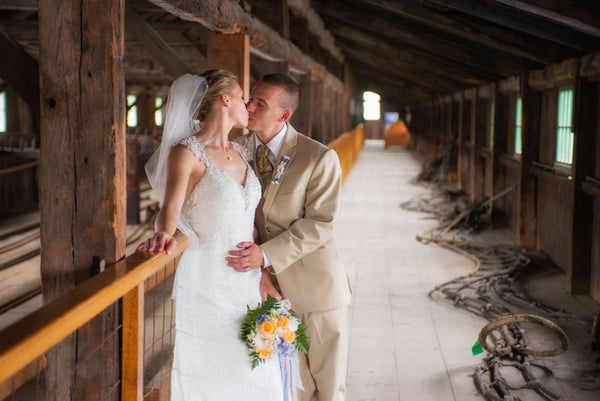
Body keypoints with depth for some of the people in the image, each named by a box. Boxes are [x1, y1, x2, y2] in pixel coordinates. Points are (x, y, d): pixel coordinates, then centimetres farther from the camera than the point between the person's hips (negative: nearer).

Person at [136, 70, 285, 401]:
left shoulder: (241, 153, 13)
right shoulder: (187, 151, -8)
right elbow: (170, 208, -20)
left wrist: (264, 275, 10)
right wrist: (163, 234, -42)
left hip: (246, 283, 7)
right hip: (207, 283, -7)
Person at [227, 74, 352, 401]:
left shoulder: (320, 158, -14)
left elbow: (318, 225, -16)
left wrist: (266, 255, -27)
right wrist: (255, 267, -12)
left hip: (316, 285, -3)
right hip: (271, 286, 3)